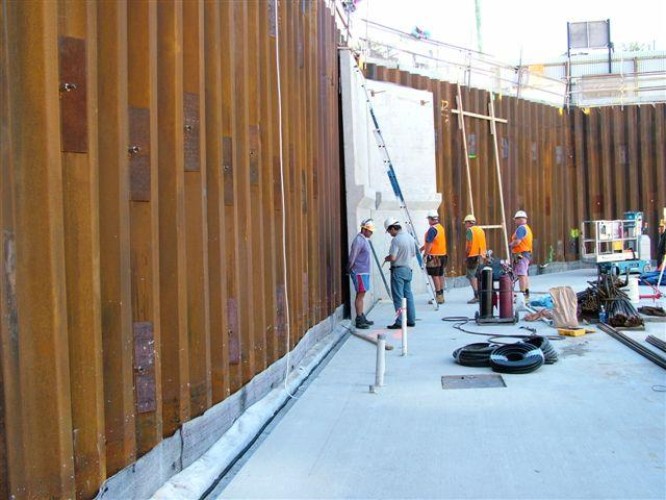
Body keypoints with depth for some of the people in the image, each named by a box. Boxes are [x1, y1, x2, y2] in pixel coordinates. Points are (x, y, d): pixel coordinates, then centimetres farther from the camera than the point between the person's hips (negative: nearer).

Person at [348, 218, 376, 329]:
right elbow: (352, 257, -16)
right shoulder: (358, 240, -16)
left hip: (364, 272, 9)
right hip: (359, 272, -9)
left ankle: (362, 318, 18)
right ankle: (359, 320, -5)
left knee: (361, 295, 12)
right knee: (360, 295, -7)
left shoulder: (364, 240, 15)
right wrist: (349, 269, -7)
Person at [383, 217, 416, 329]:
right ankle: (411, 320, 17)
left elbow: (392, 257, -22)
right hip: (408, 269, 8)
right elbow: (413, 254, 17)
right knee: (408, 296, 13)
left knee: (398, 297, -4)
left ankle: (400, 322, -3)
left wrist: (386, 258, -3)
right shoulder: (410, 237, 9)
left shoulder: (396, 240, -18)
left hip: (398, 270, -8)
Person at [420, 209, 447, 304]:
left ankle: (438, 297, -4)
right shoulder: (441, 227, 14)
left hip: (434, 256, -9)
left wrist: (425, 254, -13)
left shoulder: (432, 229, -15)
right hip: (442, 255, 9)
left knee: (435, 276, -5)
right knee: (440, 275, 12)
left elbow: (429, 243, -19)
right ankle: (441, 296, 18)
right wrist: (422, 248, 23)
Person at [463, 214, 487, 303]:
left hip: (473, 255, -8)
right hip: (481, 255, 8)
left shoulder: (469, 230, -7)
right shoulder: (481, 230, 16)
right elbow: (483, 244, 14)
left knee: (471, 276, -6)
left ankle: (476, 296, -12)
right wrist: (483, 254, 16)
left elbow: (469, 245, -14)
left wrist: (466, 256, -8)